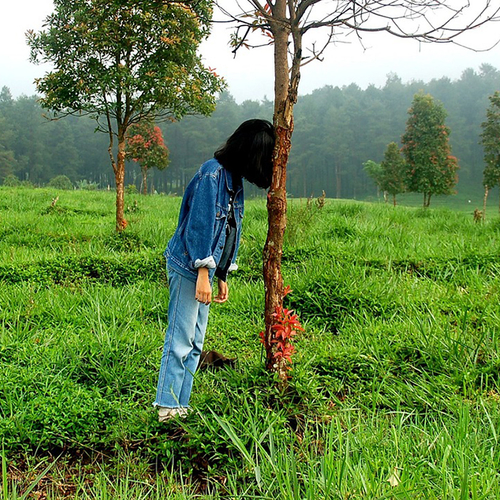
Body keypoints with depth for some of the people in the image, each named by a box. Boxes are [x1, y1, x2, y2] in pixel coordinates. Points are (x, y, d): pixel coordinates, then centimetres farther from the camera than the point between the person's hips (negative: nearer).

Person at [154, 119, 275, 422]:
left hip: (205, 270, 9)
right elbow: (200, 224, -18)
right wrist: (203, 273, -21)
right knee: (181, 339, -7)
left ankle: (180, 405, 16)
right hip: (189, 267, -9)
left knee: (195, 343, 10)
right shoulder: (213, 173, -13)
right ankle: (167, 408, -1)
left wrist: (222, 277, 19)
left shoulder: (235, 180, 15)